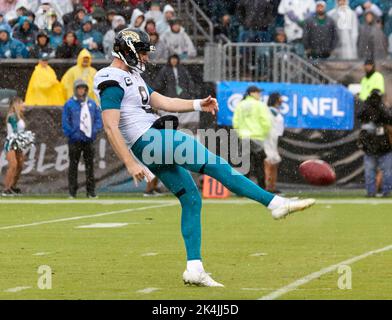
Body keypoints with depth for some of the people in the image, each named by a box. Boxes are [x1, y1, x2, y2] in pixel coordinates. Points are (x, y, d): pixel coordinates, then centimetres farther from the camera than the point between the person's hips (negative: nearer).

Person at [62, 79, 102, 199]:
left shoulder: (92, 104, 10)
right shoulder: (69, 104, -2)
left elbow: (98, 118, 12)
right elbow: (65, 122, -5)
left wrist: (94, 131, -2)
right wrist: (71, 134, -13)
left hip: (89, 140, 4)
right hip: (75, 140, -4)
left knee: (90, 165, 5)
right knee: (73, 165, 0)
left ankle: (91, 191, 9)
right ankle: (72, 191, 3)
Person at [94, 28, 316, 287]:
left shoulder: (131, 76, 21)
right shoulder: (112, 81, -11)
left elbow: (160, 102, 21)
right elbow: (110, 127, -19)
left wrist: (198, 105, 8)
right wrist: (130, 164, -24)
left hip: (157, 143, 11)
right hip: (149, 140, -11)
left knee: (191, 199, 9)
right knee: (215, 164, -12)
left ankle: (194, 268, 8)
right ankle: (275, 202, -12)